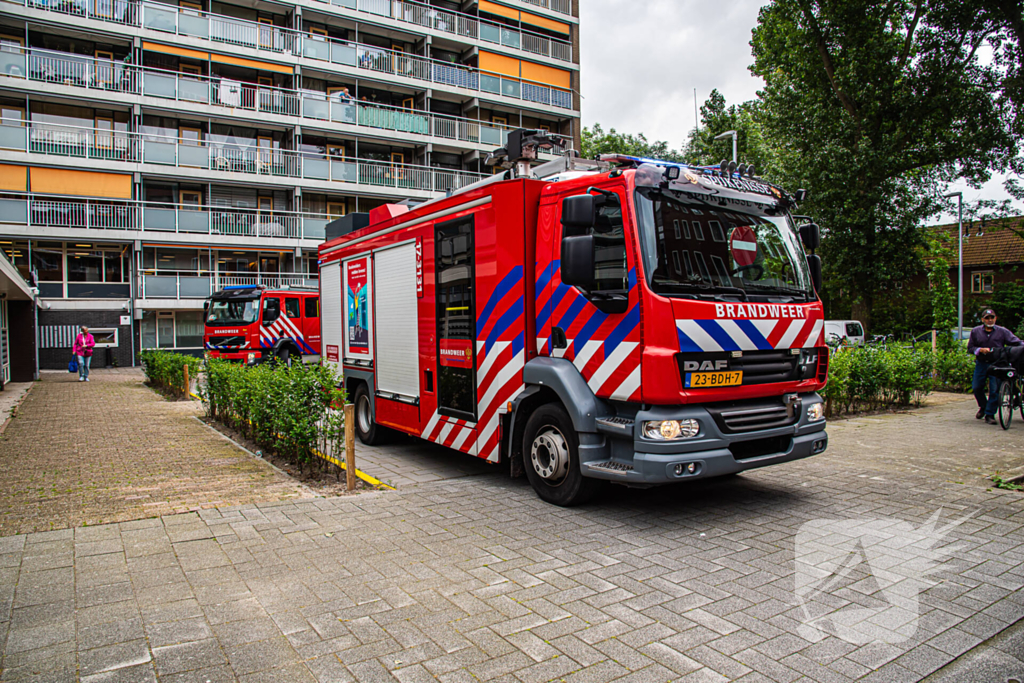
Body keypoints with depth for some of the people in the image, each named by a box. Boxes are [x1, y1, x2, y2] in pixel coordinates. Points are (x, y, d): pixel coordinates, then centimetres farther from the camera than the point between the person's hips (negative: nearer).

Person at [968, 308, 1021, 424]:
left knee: (995, 390, -5)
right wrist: (981, 350, -14)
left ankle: (990, 414, 5)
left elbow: (1016, 342, -7)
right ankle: (983, 407, 32)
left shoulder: (1002, 331, 0)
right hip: (981, 363, 2)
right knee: (976, 387, 5)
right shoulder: (975, 332, 5)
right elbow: (970, 348, 5)